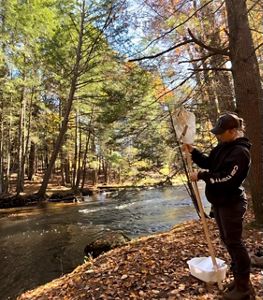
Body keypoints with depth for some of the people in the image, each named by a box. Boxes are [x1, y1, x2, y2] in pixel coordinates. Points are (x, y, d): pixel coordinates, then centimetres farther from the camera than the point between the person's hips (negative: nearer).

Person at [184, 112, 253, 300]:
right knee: (228, 240, 19)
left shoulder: (240, 152, -21)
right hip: (220, 202, 10)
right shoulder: (223, 147, 8)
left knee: (234, 243, 1)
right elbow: (208, 163, 12)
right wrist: (193, 152, -2)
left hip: (232, 204, -10)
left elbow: (227, 178, -27)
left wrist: (201, 176, -21)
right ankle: (239, 278, 36)